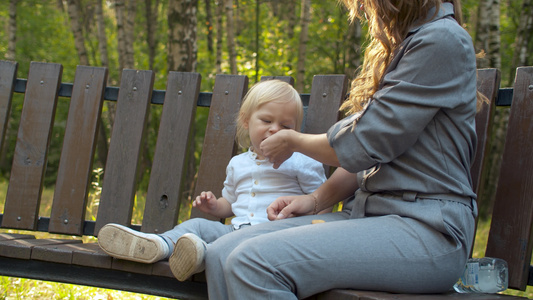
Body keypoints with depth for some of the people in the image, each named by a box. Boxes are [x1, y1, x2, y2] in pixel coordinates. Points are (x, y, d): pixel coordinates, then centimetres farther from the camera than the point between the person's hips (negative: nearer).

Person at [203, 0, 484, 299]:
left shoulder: (442, 41, -10)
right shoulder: (402, 42, 21)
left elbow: (363, 143, -11)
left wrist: (291, 141, 6)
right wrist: (316, 199, 6)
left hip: (427, 228, -9)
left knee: (254, 263, -27)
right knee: (221, 255, -10)